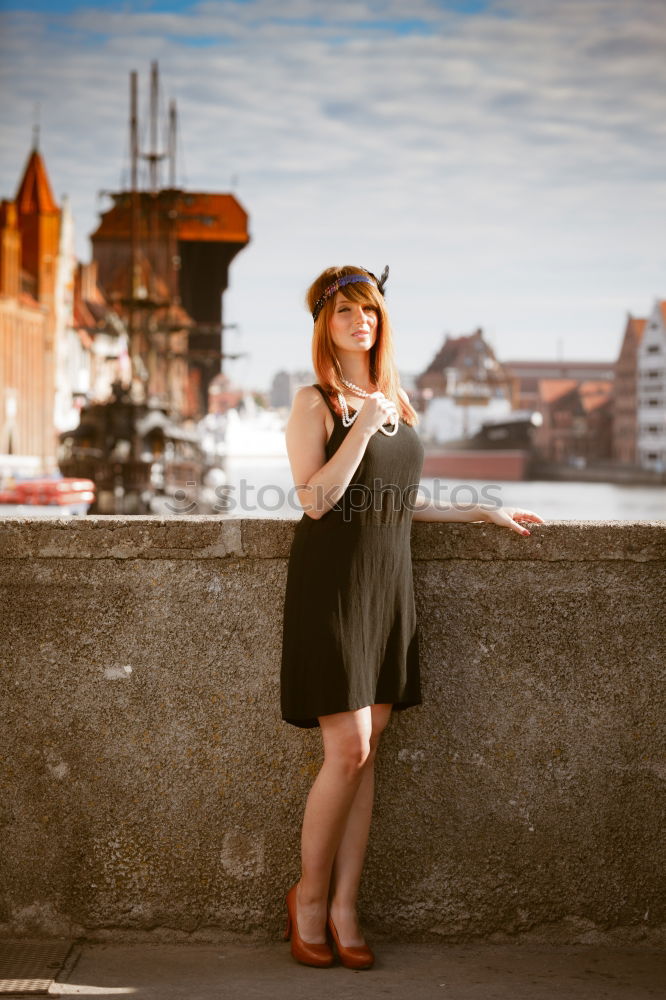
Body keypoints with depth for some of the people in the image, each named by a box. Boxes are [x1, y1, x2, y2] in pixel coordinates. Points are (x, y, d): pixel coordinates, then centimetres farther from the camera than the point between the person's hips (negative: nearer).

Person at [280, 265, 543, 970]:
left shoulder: (397, 403, 15)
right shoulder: (315, 403, -4)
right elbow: (315, 500, -14)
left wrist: (482, 513, 21)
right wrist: (362, 426, -16)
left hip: (388, 585, 6)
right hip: (332, 583, -6)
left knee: (365, 752, 5)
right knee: (348, 750, -8)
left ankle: (344, 909, 11)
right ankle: (309, 898, 11)